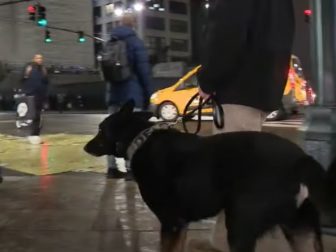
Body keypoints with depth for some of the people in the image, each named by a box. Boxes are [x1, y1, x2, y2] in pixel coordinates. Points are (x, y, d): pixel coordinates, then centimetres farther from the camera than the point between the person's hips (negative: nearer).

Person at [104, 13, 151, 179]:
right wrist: (147, 95, -5)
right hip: (132, 94, -6)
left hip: (114, 94, 6)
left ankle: (112, 168, 10)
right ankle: (130, 169, -8)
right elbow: (143, 71, -10)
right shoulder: (136, 42, -6)